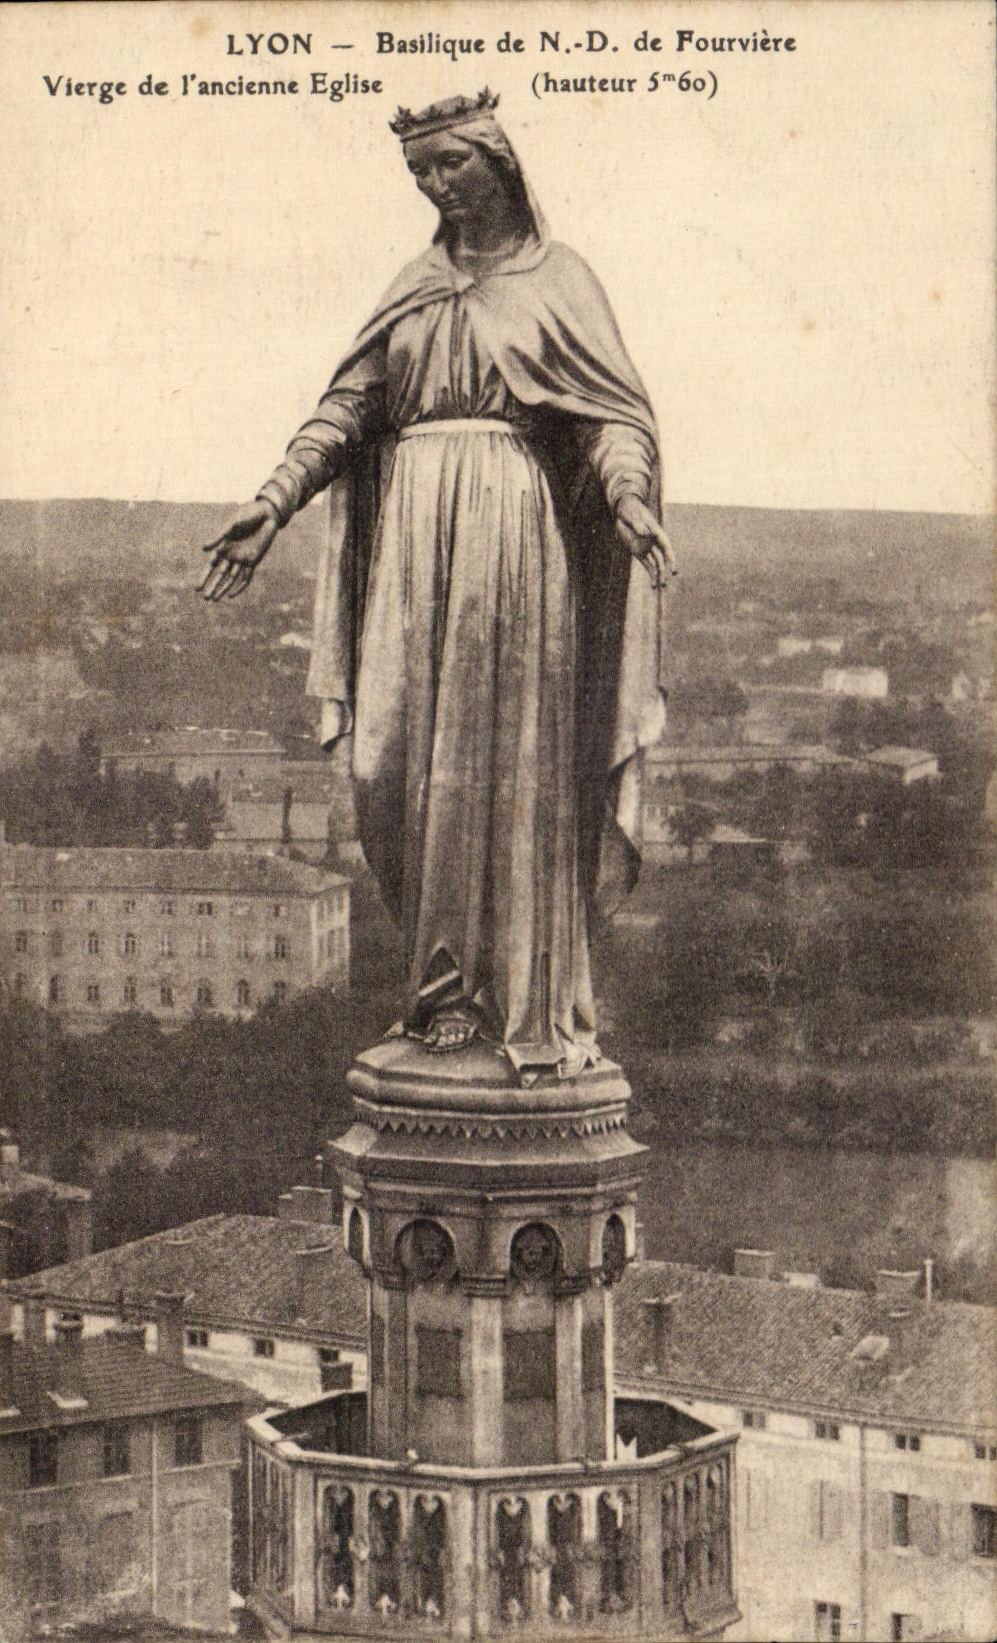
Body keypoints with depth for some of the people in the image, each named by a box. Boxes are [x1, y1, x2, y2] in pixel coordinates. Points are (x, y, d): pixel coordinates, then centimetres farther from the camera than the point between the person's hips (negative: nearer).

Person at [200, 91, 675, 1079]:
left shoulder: (556, 277, 7)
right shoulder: (414, 288, 20)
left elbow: (615, 409, -4)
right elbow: (347, 407, 15)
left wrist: (629, 496, -23)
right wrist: (272, 505, 4)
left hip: (516, 529, -4)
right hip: (413, 533, 5)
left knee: (516, 765, -6)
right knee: (411, 764, -2)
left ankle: (538, 1012, -3)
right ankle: (448, 993, 6)